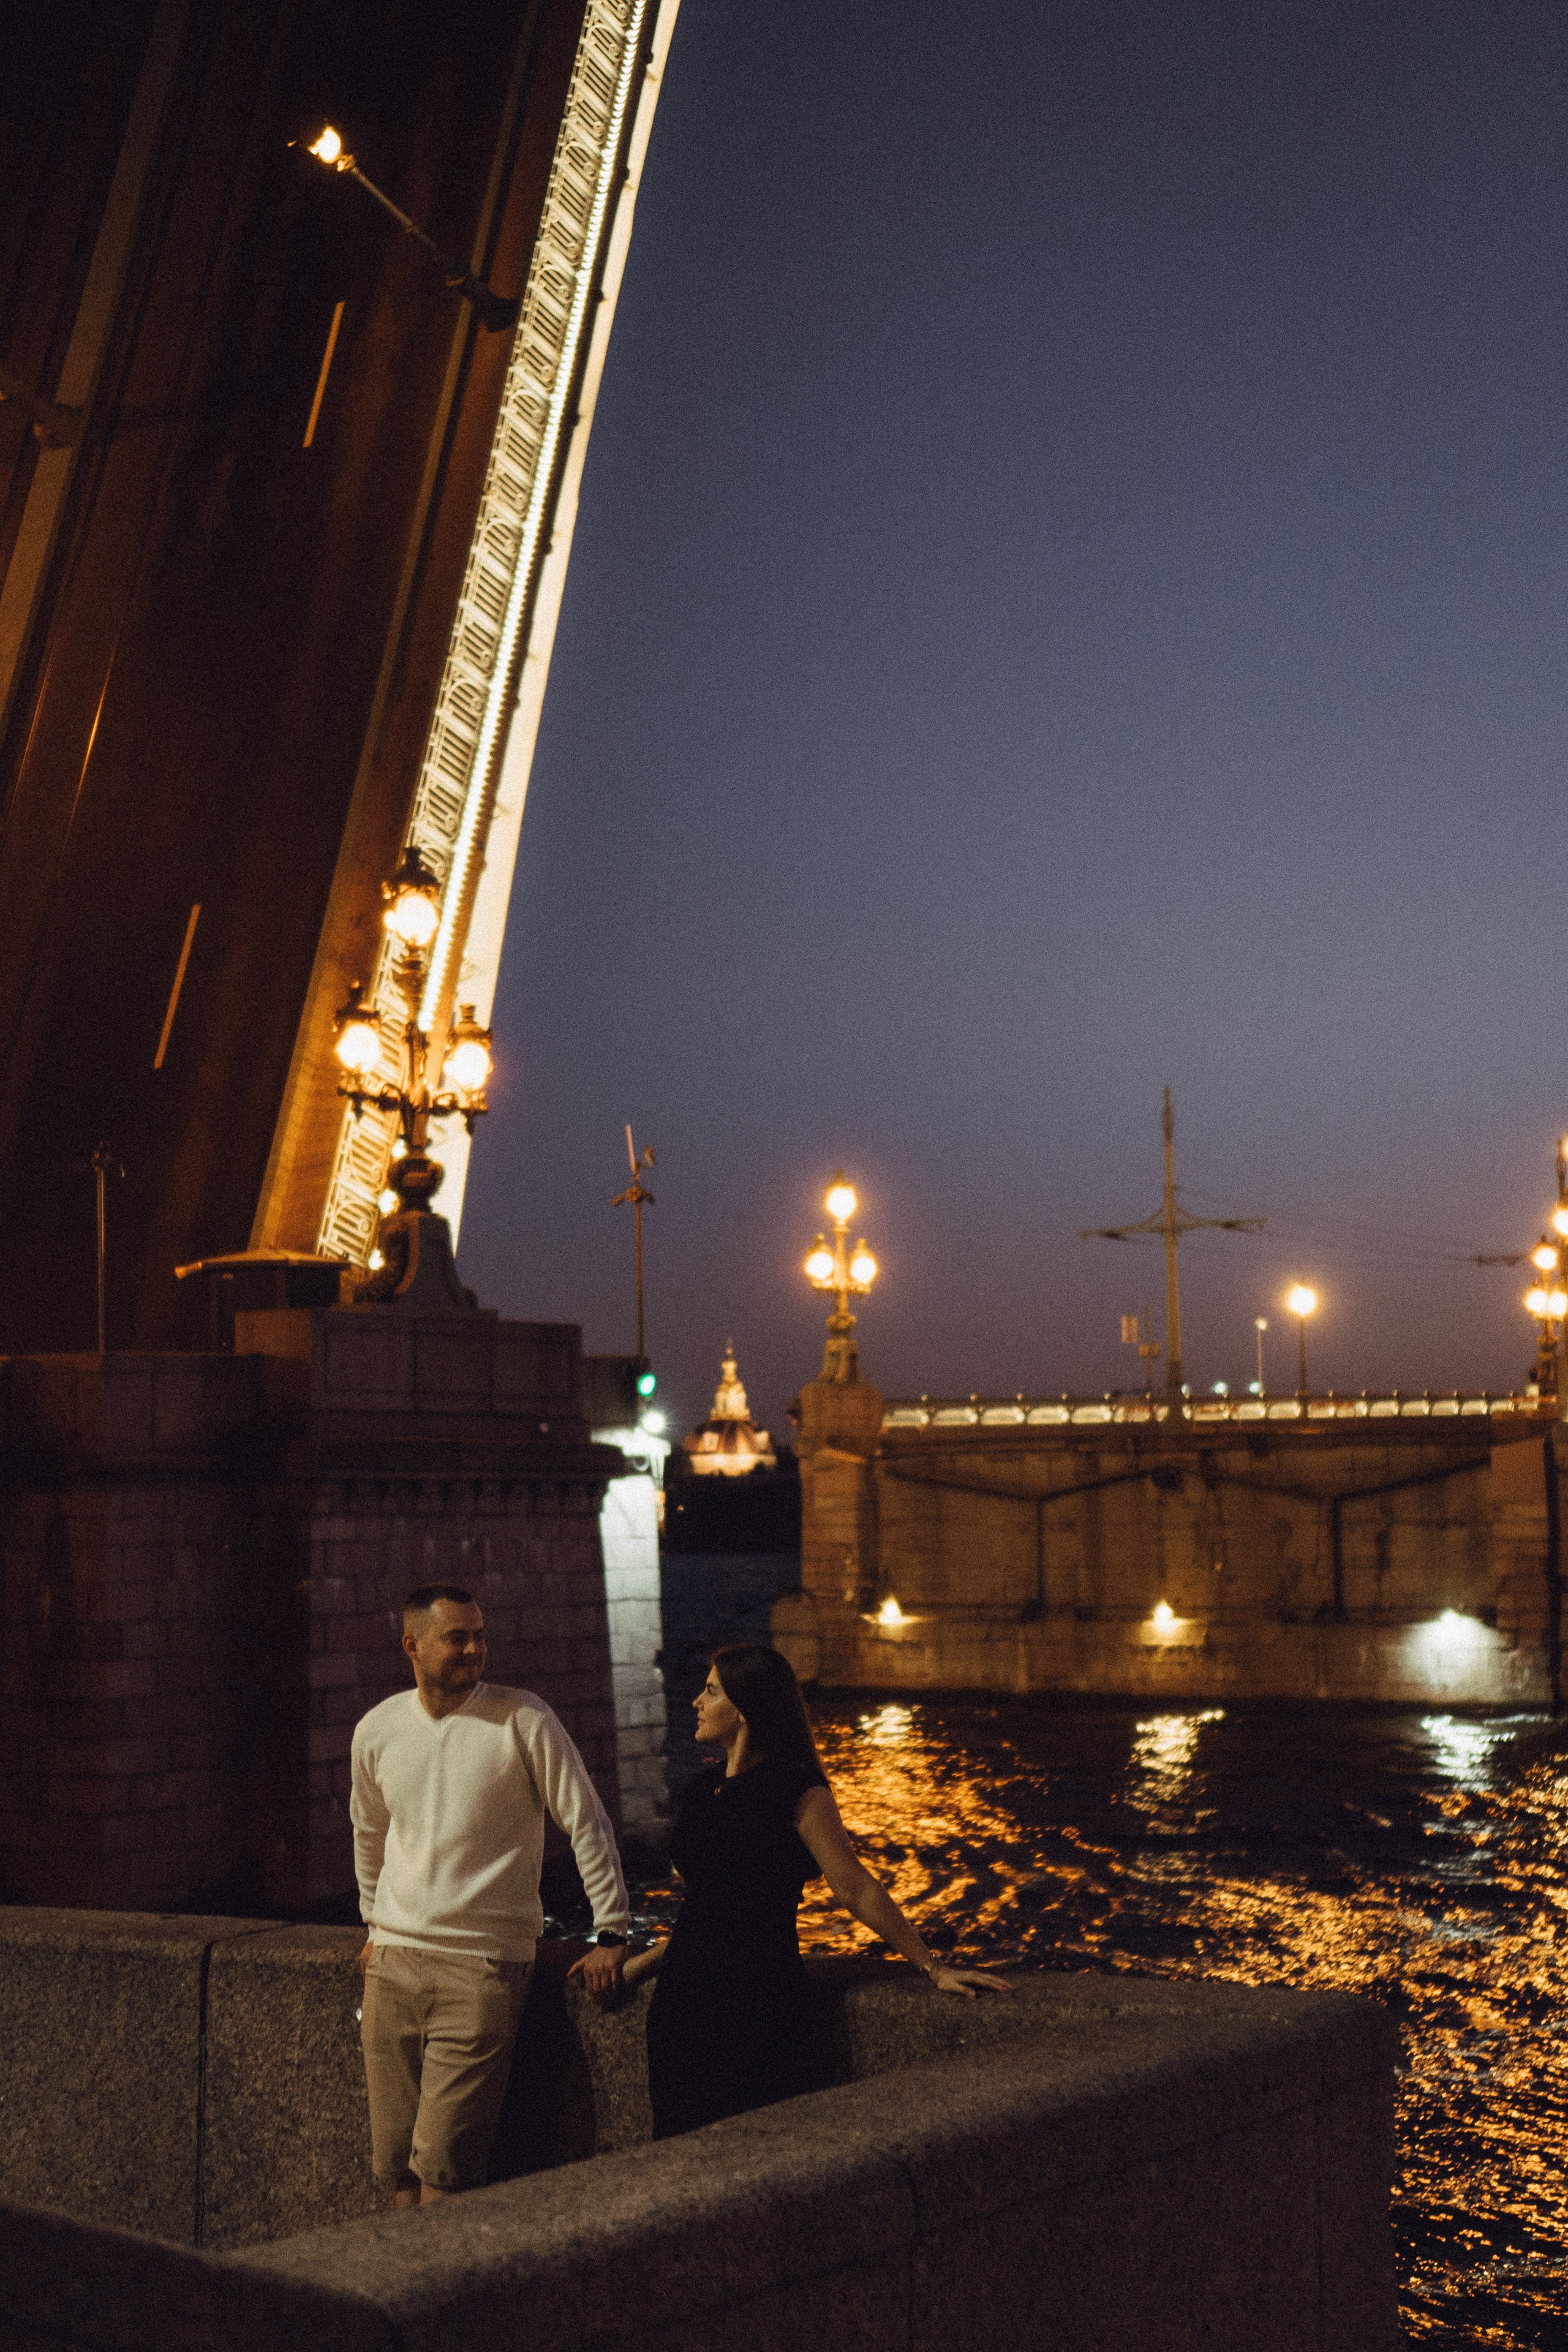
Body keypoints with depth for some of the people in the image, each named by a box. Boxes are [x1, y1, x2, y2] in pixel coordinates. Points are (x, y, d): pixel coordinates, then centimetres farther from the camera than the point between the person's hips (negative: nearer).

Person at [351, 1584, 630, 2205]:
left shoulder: (522, 1719, -7)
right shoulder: (376, 1730, 5)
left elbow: (586, 1821, -3)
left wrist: (612, 1932, -5)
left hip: (485, 1965, -4)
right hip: (394, 1960, 4)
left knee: (443, 2167, -10)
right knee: (395, 2165, 6)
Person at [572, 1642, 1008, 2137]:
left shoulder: (796, 1791, -9)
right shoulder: (703, 1792, 13)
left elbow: (857, 1891, -10)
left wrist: (934, 1969, -11)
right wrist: (634, 1966, 16)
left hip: (759, 1999, -7)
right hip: (685, 1997, 7)